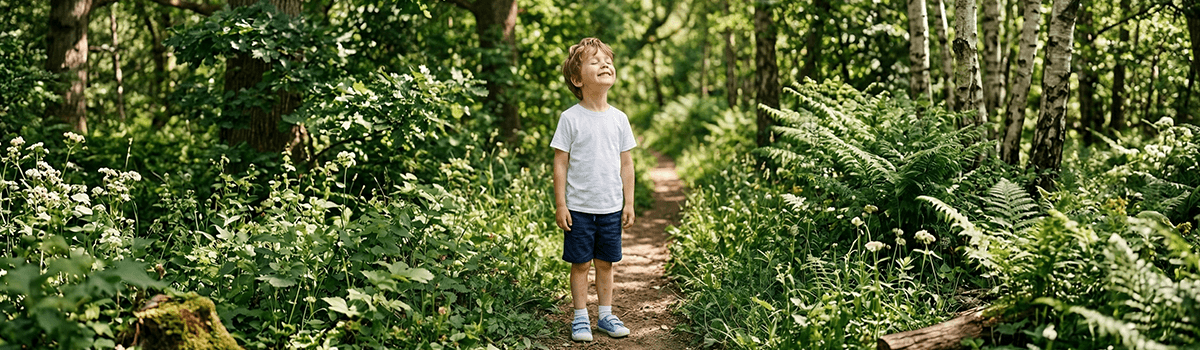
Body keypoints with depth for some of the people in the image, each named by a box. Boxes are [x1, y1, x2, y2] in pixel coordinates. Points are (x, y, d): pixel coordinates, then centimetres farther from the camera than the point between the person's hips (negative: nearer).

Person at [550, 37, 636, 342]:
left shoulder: (619, 119, 3)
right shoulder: (570, 119, -7)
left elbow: (626, 163, 8)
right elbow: (561, 163, -4)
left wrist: (629, 203, 7)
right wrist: (560, 204, -7)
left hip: (611, 207, 3)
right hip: (579, 208, -3)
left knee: (605, 262, 11)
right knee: (581, 263, 4)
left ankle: (606, 315, 23)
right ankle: (581, 318, 15)